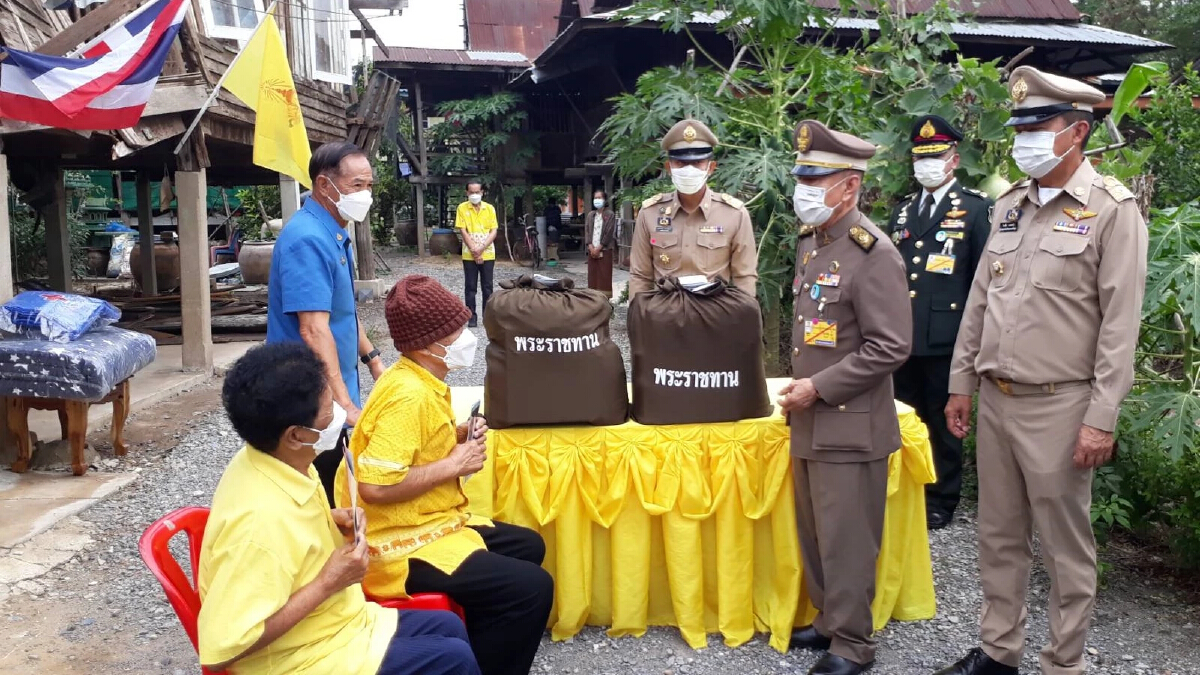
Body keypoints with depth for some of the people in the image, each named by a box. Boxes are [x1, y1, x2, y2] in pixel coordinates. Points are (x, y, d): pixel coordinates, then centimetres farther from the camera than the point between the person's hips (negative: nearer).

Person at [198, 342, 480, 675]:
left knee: (449, 626, 16)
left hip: (337, 625, 9)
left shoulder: (275, 462, -7)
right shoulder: (261, 521, -34)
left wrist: (330, 521, -3)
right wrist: (327, 584, -28)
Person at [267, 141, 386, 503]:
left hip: (332, 392, 10)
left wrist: (372, 359, 21)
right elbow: (314, 330, -29)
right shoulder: (309, 240, -22)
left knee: (337, 490, 18)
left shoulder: (336, 234, 10)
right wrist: (344, 404, -31)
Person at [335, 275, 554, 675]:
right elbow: (375, 487, -32)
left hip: (428, 523, 11)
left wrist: (456, 439, 5)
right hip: (404, 545, -11)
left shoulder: (418, 380, 6)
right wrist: (454, 465, -21)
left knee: (528, 545, 21)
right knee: (532, 588, -18)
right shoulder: (408, 395, -25)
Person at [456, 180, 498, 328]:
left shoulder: (490, 208, 3)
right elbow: (463, 231, -5)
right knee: (471, 287, 3)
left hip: (487, 254, 1)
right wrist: (474, 250, -12)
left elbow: (494, 231, -1)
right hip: (469, 255, -1)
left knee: (487, 287, 6)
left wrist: (482, 249, -13)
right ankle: (472, 316, 10)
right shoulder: (462, 208, -1)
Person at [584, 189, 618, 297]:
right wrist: (591, 248, -7)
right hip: (592, 250, 5)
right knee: (593, 275, 6)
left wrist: (598, 248, -13)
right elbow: (586, 231, 7)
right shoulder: (590, 215, 13)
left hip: (605, 250, -5)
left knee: (605, 276, -4)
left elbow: (609, 233, -9)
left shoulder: (610, 215, -3)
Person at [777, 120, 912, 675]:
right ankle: (829, 621, 36)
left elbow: (890, 347, -20)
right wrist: (800, 389, 10)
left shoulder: (873, 252, -16)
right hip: (809, 423, 8)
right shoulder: (809, 240, 9)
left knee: (845, 542, 4)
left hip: (849, 427, -8)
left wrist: (818, 388, -18)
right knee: (814, 535, 19)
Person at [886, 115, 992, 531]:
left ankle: (941, 501, 18)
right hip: (902, 338, 5)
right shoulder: (903, 211, 15)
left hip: (945, 340, -5)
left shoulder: (976, 209, -1)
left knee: (943, 423, 5)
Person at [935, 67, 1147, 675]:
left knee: (1065, 546, 6)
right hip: (995, 398, 6)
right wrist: (961, 384, 13)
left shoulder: (1112, 209, -9)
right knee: (999, 536, 16)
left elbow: (1120, 325, -12)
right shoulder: (1009, 205, 10)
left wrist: (1101, 419, -15)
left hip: (1058, 405, -6)